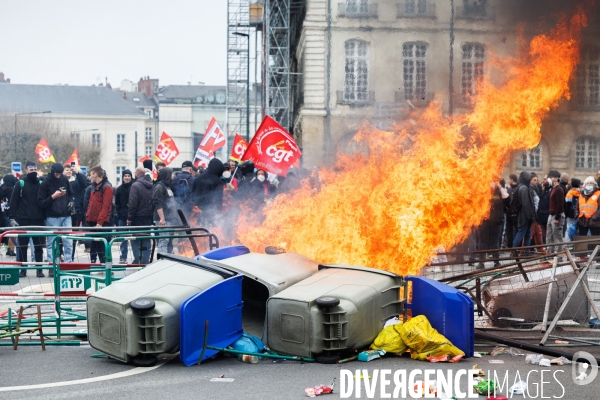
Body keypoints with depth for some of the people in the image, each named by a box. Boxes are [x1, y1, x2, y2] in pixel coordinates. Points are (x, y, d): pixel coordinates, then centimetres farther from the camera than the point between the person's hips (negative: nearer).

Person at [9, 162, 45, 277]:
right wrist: (13, 217, -8)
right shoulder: (21, 184, 0)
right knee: (22, 246, 4)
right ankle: (23, 269, 10)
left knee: (39, 246, 2)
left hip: (38, 220, 2)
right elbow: (13, 201, -1)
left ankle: (39, 269, 6)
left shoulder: (41, 184, 7)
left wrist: (45, 217, 6)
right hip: (23, 220, -2)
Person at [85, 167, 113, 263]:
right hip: (92, 221, 9)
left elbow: (106, 206, -16)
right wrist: (88, 217, 11)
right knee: (94, 246, 12)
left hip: (102, 223, -9)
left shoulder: (106, 187, -10)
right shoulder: (94, 187, 18)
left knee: (103, 247, -8)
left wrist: (100, 222, -21)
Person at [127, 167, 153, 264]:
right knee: (146, 240, 10)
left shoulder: (135, 185, -13)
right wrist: (152, 215, 13)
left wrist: (129, 217, -11)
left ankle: (137, 260, -4)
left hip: (137, 217, -6)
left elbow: (132, 203, -16)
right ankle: (146, 261, 10)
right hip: (149, 216, 6)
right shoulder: (151, 185, 8)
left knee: (135, 240, 1)